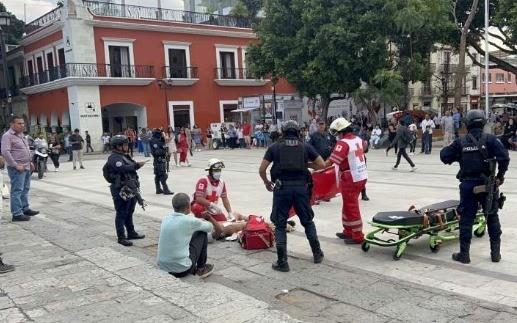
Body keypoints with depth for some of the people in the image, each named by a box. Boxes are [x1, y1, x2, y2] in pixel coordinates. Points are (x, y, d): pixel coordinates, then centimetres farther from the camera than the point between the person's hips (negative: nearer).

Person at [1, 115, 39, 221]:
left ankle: (25, 209, 27)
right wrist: (16, 165, -22)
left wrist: (29, 162, 15)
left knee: (25, 189, 16)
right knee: (17, 191, -8)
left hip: (26, 167, 9)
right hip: (17, 168, -9)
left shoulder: (21, 135, 16)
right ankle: (17, 214, -5)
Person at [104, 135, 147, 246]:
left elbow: (131, 168, 22)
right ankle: (121, 237, 4)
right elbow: (123, 168, -30)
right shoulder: (114, 158, -14)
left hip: (130, 188, 10)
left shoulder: (124, 156, 17)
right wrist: (137, 165, -24)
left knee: (129, 212, 19)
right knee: (121, 213, -3)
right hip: (121, 190, -10)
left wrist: (137, 164, 2)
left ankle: (131, 233, 32)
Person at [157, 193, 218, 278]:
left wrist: (199, 222, 32)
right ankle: (201, 268, 21)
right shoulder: (190, 221, -12)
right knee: (202, 233, 9)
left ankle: (193, 269, 30)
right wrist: (204, 222, 30)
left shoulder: (165, 219, 3)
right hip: (181, 269, -6)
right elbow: (210, 227, 7)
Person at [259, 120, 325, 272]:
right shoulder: (306, 146, 9)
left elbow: (261, 170, 2)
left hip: (282, 188, -1)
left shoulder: (274, 147, 6)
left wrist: (267, 182, 20)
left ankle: (282, 262, 6)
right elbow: (322, 164, 8)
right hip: (301, 187, 2)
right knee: (308, 221, 20)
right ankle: (317, 254, 28)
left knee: (280, 225, 8)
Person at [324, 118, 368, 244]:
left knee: (351, 207, 1)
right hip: (362, 176, 9)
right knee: (348, 205, 19)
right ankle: (348, 231, 28)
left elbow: (331, 161, -24)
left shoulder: (343, 143, -19)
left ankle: (357, 236, 8)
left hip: (351, 179, -9)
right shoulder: (358, 139, 7)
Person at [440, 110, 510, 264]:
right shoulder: (490, 139, -6)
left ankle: (464, 254, 11)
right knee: (492, 217, 14)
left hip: (467, 184, 0)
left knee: (466, 218, 7)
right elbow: (504, 157, -16)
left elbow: (444, 155, -3)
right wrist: (500, 175, -4)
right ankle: (496, 253, 20)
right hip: (486, 183, 0)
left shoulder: (461, 142, -2)